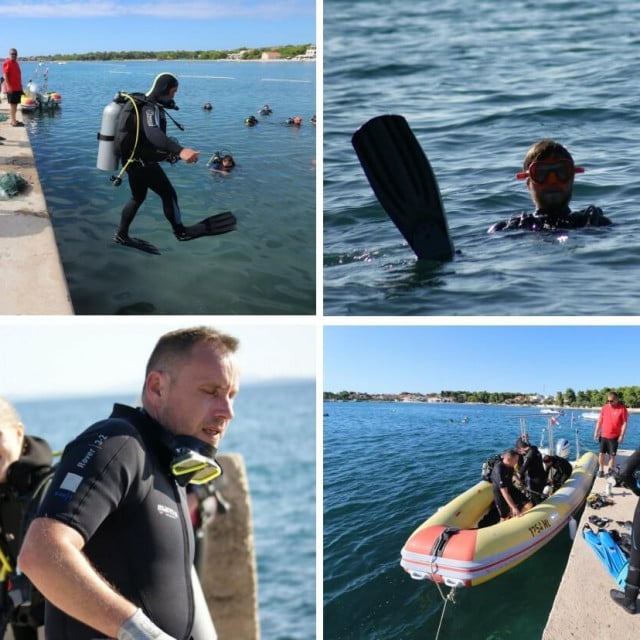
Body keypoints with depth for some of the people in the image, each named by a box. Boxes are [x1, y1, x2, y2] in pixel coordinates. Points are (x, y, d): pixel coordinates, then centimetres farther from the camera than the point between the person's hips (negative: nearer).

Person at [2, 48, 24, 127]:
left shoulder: (15, 63, 17)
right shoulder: (7, 63, -10)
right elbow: (5, 75, -17)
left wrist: (20, 86, 21)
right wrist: (8, 86, -24)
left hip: (17, 88, 9)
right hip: (11, 88, -9)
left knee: (15, 104, 11)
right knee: (12, 104, -7)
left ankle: (14, 120, 18)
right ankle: (13, 121, -6)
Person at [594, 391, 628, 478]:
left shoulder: (622, 408, -9)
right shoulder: (604, 408, 2)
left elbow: (624, 423, -9)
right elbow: (599, 421, 9)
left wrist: (621, 436, -12)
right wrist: (596, 432, 6)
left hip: (614, 436, -3)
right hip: (603, 435, 3)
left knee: (612, 455, 6)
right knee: (601, 453, 6)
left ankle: (610, 470, 21)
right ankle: (601, 470, 18)